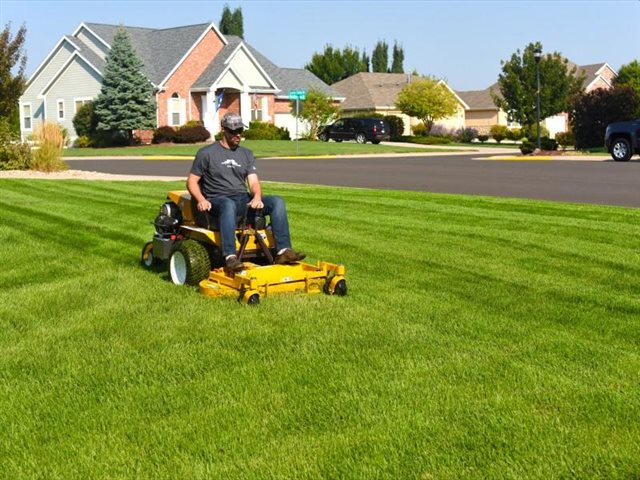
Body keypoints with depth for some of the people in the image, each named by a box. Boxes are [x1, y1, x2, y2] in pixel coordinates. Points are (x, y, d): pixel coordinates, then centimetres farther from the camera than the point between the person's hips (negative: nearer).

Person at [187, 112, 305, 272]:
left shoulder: (246, 154, 18)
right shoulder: (206, 153, 7)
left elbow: (254, 182, 8)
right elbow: (191, 181, 5)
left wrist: (257, 197, -16)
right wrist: (201, 199, -16)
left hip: (243, 199, 5)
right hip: (218, 199, -5)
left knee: (277, 201, -18)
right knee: (228, 205, -41)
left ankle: (283, 251, -27)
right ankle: (230, 257, -51)